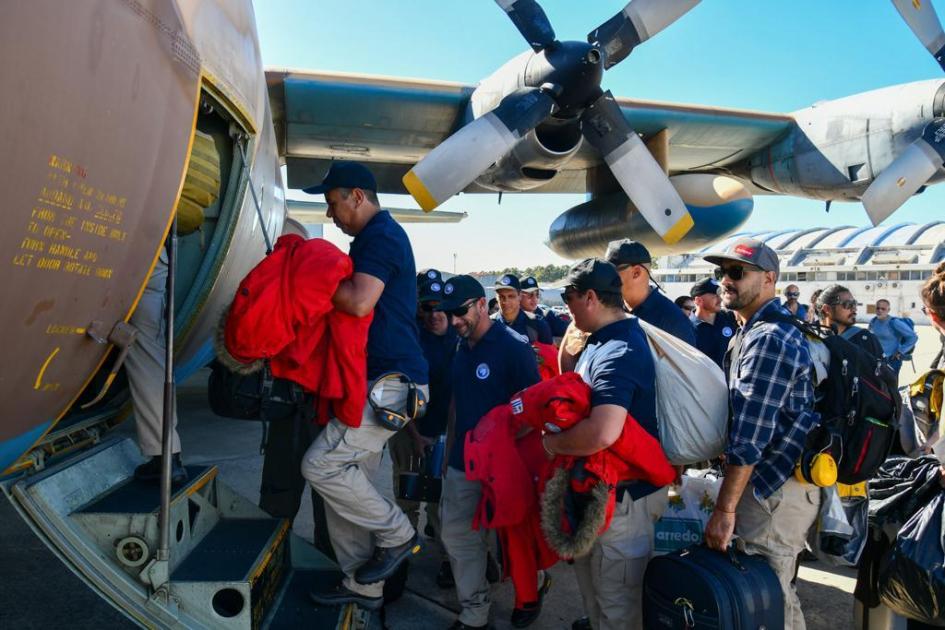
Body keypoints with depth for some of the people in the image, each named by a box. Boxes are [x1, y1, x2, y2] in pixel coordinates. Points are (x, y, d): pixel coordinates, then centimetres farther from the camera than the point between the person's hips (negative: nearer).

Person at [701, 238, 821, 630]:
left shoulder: (768, 338, -19)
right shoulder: (761, 331, 14)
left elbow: (750, 436, -24)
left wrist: (724, 509, -21)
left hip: (774, 487, -10)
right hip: (773, 479, 10)